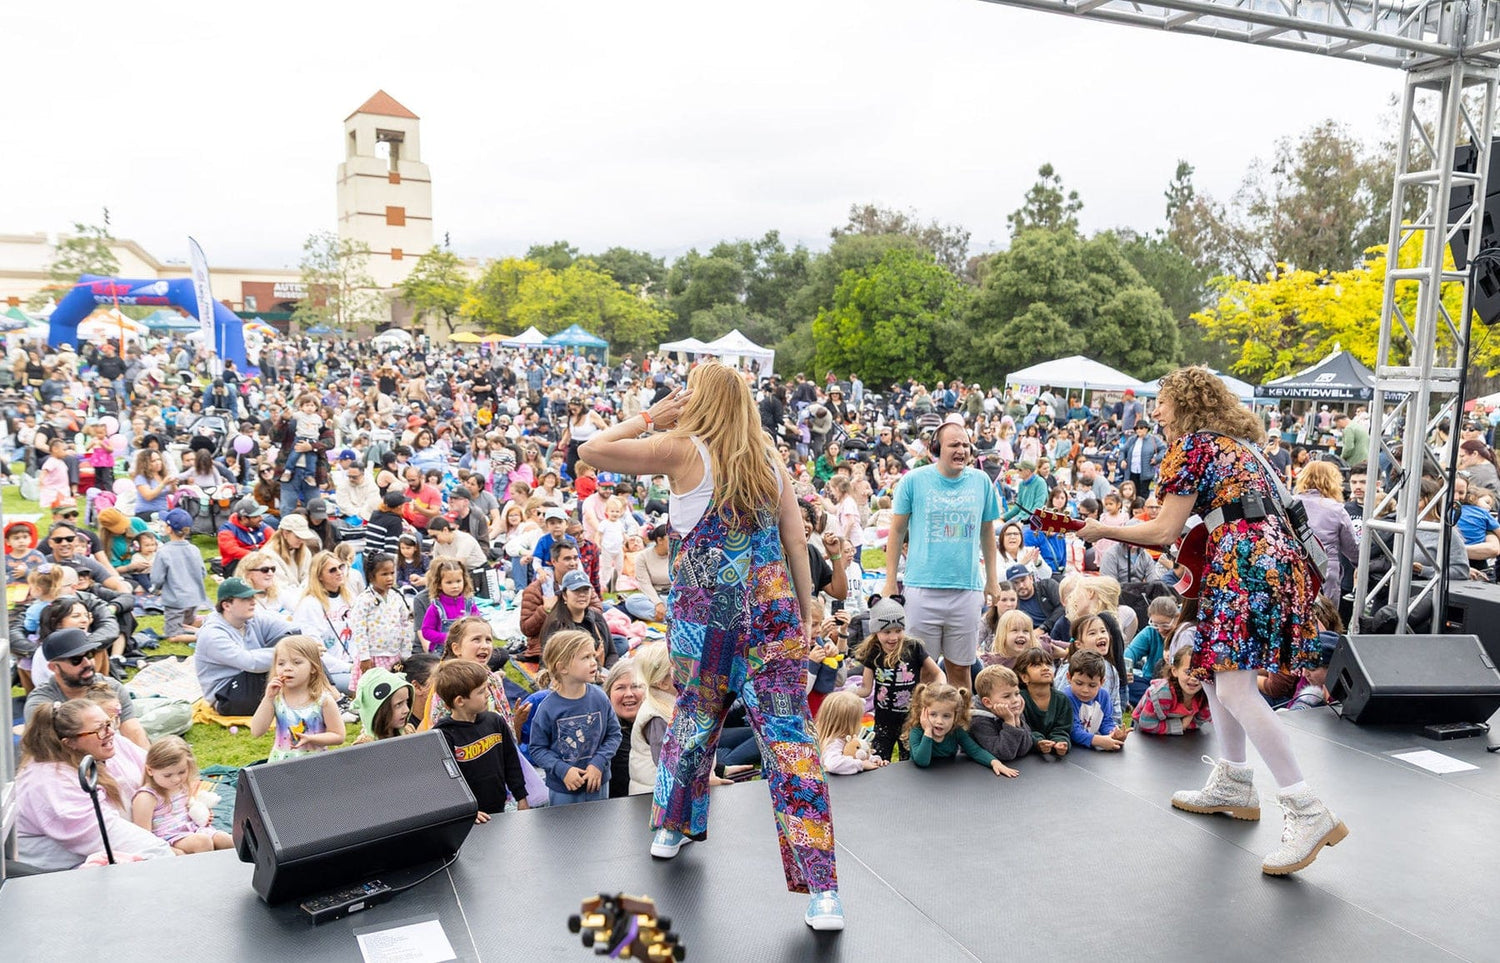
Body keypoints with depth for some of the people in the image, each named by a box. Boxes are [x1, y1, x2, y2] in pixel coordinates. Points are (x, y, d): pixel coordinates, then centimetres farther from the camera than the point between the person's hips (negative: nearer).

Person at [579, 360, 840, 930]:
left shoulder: (682, 449, -4)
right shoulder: (769, 459, 7)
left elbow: (592, 450, -3)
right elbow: (797, 544, 6)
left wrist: (649, 417, 6)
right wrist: (806, 614, 13)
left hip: (704, 614, -1)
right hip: (772, 614, 2)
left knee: (693, 719, 21)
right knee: (789, 738, -2)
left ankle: (672, 828, 42)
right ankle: (823, 891, -3)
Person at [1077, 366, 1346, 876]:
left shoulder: (1190, 444, -4)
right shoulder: (1234, 441, 23)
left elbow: (1164, 532, -6)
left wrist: (1103, 529, 5)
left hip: (1246, 563, -10)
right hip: (1276, 553, 10)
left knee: (1234, 687, -14)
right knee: (1213, 667, 17)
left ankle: (1309, 813, -16)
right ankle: (1233, 785, 25)